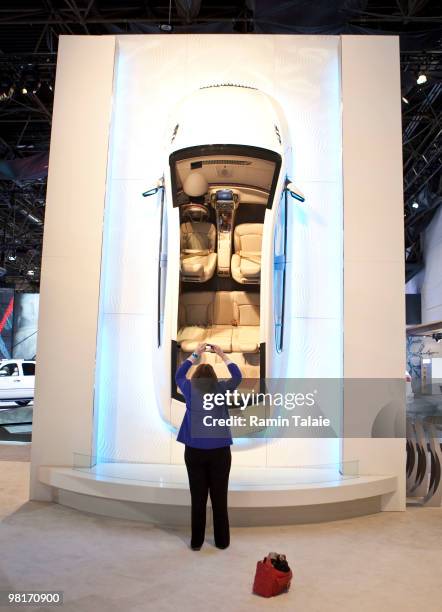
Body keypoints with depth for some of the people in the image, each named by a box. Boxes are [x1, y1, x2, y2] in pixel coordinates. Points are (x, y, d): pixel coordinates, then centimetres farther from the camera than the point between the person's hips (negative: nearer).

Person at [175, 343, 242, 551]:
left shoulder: (190, 388, 2)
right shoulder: (221, 389, 0)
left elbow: (178, 375, 21)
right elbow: (237, 376, 16)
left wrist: (195, 354, 24)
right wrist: (222, 355, 20)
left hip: (194, 451, 0)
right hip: (220, 451, 0)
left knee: (198, 497, 8)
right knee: (219, 497, 8)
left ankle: (196, 541, 17)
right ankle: (222, 540, 19)